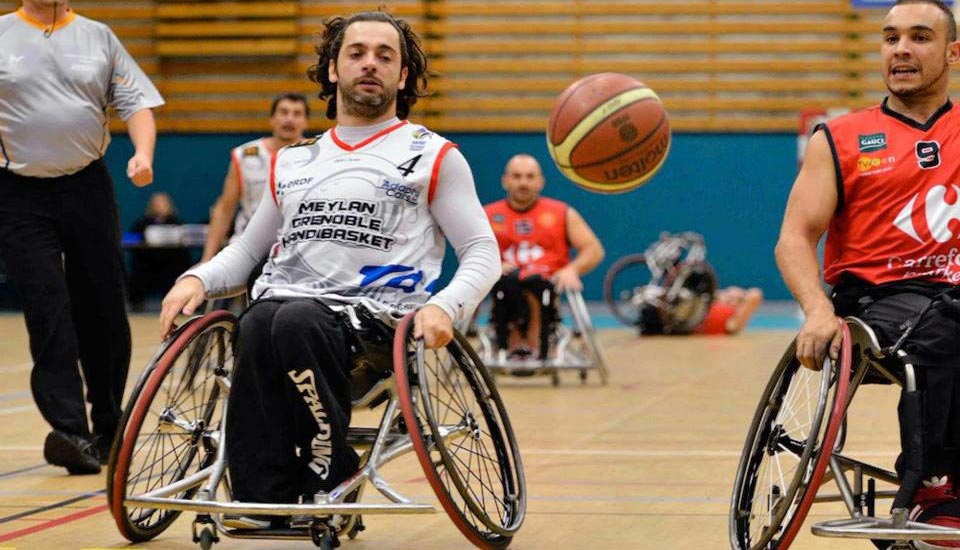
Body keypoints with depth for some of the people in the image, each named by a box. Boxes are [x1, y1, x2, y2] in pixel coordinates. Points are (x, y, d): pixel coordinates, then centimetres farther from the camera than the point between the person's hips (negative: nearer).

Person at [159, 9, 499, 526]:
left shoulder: (433, 156, 13)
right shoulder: (292, 162, 27)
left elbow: (482, 253, 8)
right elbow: (247, 248, 31)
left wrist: (444, 307, -13)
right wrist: (198, 278, 8)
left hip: (375, 318, -3)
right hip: (283, 303, 4)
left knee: (297, 322, -38)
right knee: (257, 326, -35)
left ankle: (328, 475, -23)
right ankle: (264, 497, -30)